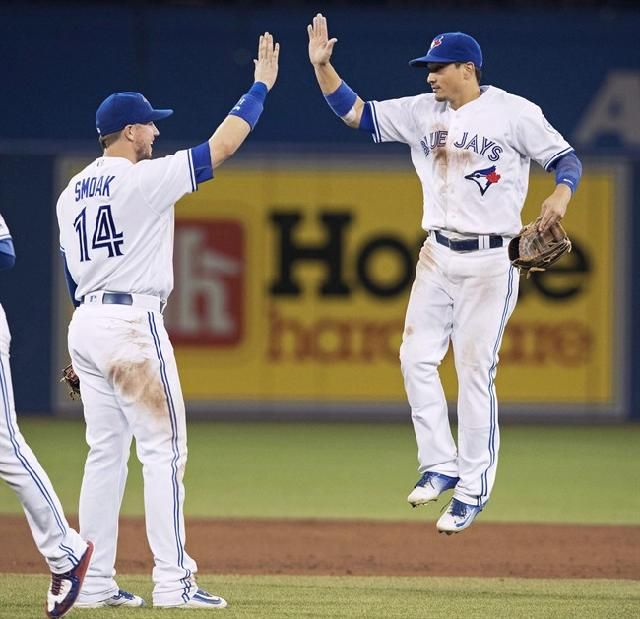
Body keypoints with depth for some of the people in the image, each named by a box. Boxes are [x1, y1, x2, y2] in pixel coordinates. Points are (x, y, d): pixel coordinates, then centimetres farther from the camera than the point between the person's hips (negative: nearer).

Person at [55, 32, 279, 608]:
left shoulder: (72, 193, 14)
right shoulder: (142, 179, -11)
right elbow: (222, 146, -11)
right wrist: (261, 85, 0)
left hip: (85, 323, 8)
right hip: (132, 323, -8)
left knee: (105, 452, 11)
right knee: (163, 451, -5)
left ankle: (96, 583, 9)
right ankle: (173, 582, -9)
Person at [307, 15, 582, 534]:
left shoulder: (514, 113, -6)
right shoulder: (422, 112, 8)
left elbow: (566, 158, -2)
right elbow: (356, 113, 6)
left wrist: (561, 195, -22)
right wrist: (323, 66, -7)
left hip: (490, 262, -6)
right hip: (438, 256, 6)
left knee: (475, 371, -3)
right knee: (417, 357, -1)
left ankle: (474, 488, 5)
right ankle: (441, 466, 11)